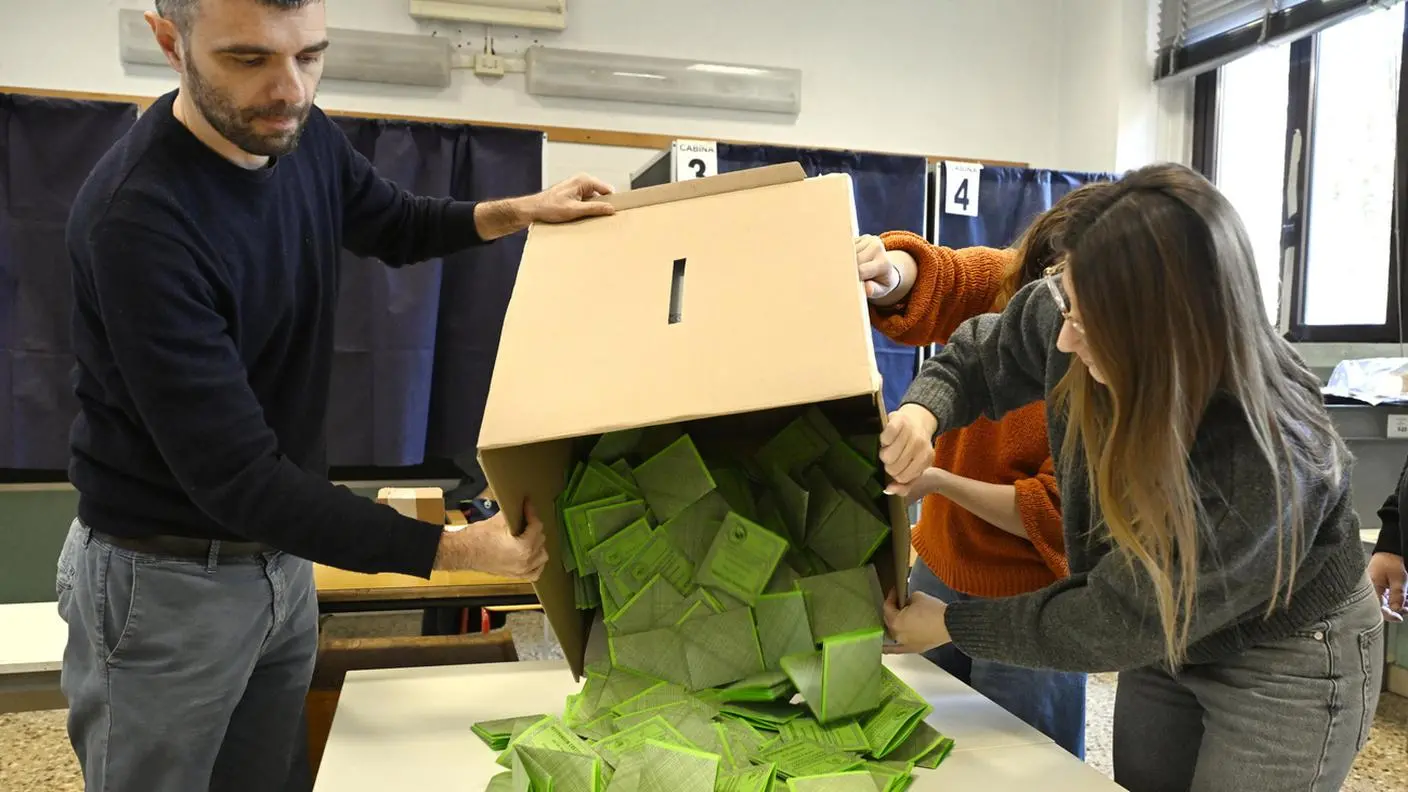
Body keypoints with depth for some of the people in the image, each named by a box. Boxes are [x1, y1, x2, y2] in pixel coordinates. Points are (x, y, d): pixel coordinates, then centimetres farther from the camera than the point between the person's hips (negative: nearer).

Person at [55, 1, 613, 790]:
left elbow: (395, 225, 16)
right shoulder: (137, 217, -30)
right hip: (167, 575, -6)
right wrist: (456, 549, -32)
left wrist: (518, 211, -1)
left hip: (282, 554, 7)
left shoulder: (303, 137, -7)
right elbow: (235, 476, -31)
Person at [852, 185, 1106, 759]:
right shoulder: (1001, 279, -8)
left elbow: (1055, 513, -20)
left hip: (1029, 599, -5)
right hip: (941, 566, 5)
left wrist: (939, 481, -26)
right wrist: (890, 273, -42)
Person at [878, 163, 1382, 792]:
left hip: (1287, 667, -5)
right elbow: (978, 355, -2)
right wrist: (923, 411, -24)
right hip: (1163, 637, 6)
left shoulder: (1263, 465, -37)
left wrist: (949, 626, -17)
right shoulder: (1069, 315, -23)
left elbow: (1115, 623, -27)